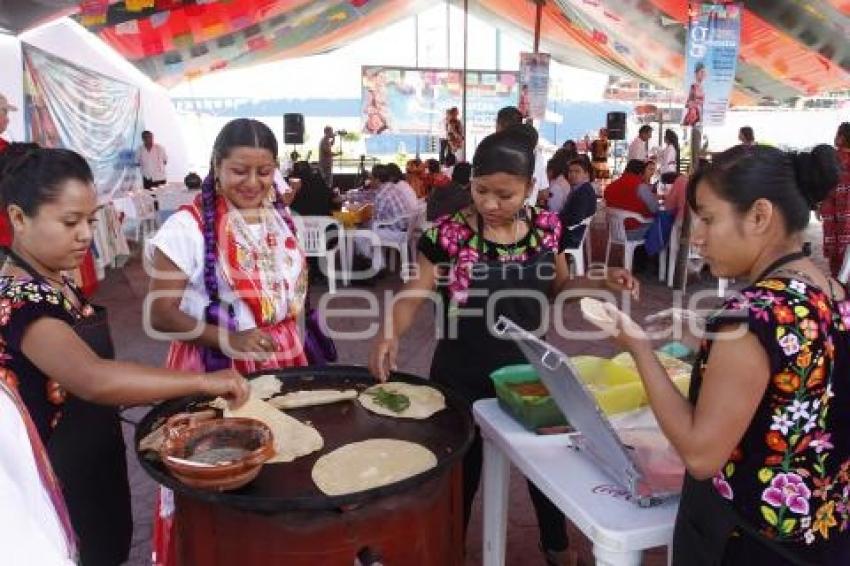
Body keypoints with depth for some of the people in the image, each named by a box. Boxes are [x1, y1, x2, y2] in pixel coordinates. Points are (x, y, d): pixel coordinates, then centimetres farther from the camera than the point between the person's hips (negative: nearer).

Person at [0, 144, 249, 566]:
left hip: (93, 464, 8)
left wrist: (153, 392, 7)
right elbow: (93, 379, -42)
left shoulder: (56, 282, 4)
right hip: (58, 480, -8)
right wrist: (202, 381, -39)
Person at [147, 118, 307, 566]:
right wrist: (228, 340, -25)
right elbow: (160, 313, -14)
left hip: (283, 363, 5)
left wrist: (292, 344, 11)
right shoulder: (187, 227, -14)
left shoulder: (282, 218, 5)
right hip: (214, 370, -5)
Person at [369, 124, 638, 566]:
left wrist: (601, 281, -8)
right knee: (461, 471, 14)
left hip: (528, 369, 4)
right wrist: (389, 333, -34)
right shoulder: (451, 232, -16)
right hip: (464, 377, -4)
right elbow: (414, 293, -15)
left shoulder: (545, 227, -5)